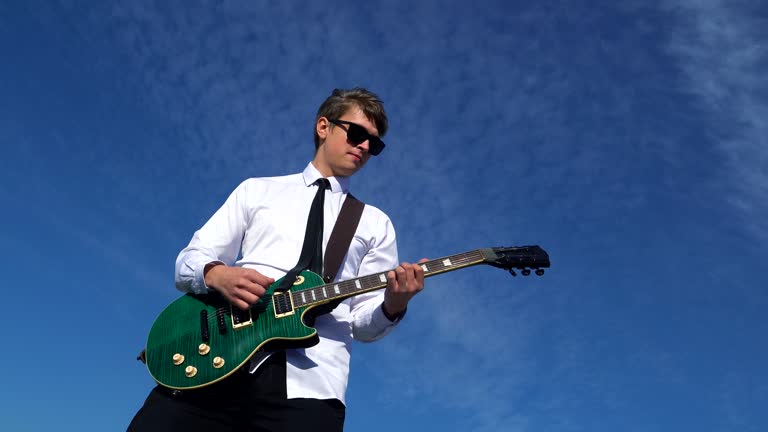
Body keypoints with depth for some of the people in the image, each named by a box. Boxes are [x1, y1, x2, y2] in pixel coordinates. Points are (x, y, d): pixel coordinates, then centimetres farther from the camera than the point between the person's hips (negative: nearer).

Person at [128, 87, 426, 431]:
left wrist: (392, 305, -10)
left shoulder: (376, 224, 17)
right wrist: (216, 274, -10)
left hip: (308, 377, 0)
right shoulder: (258, 190, 17)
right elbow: (187, 262, 13)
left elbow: (363, 324, 13)